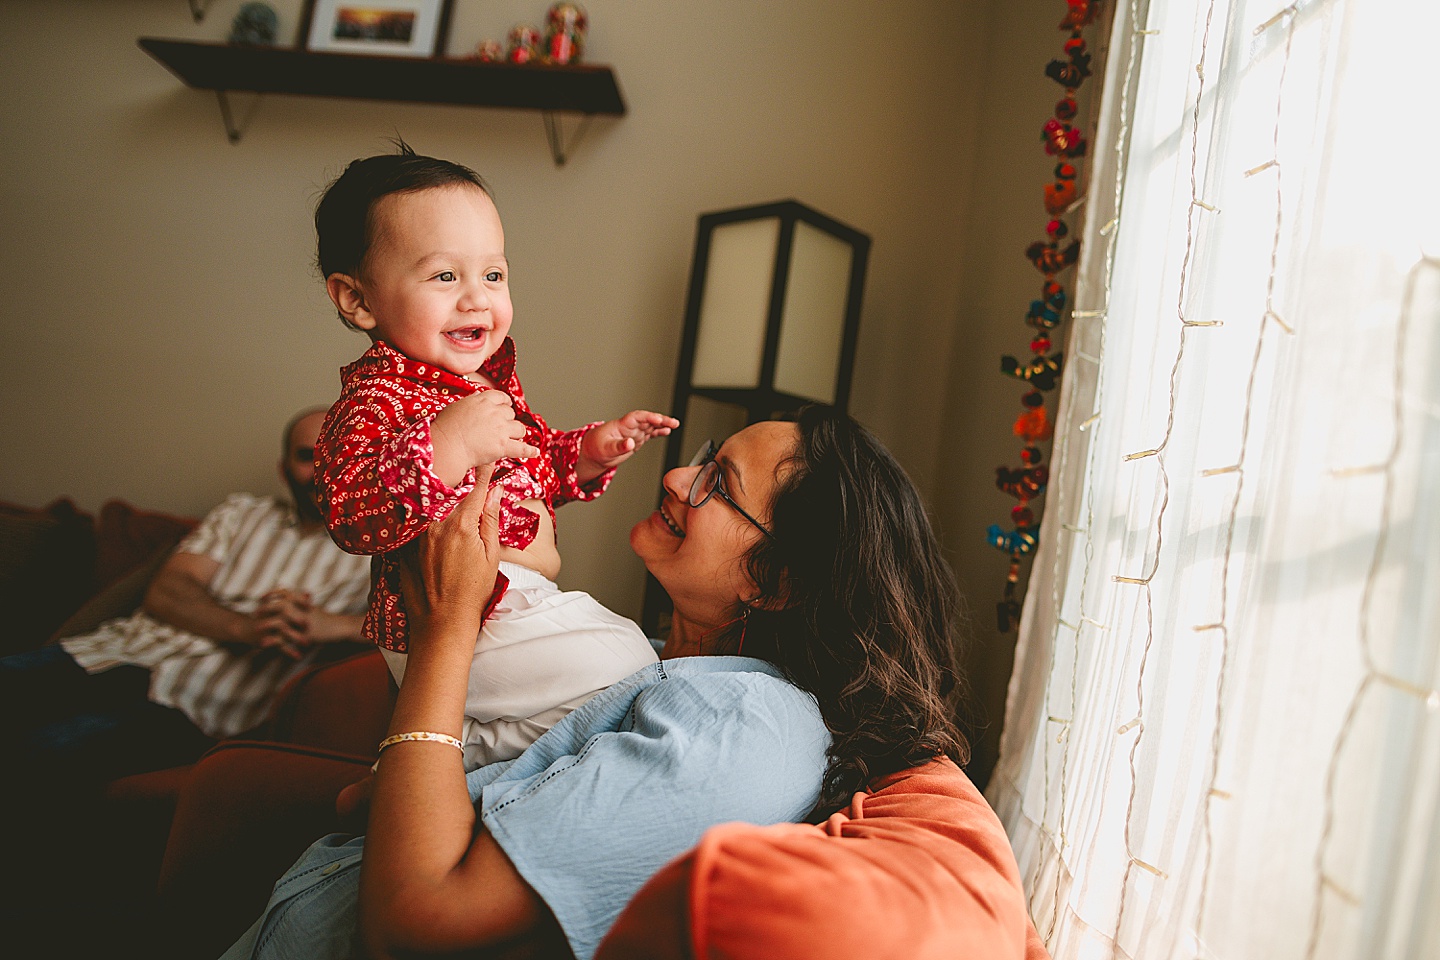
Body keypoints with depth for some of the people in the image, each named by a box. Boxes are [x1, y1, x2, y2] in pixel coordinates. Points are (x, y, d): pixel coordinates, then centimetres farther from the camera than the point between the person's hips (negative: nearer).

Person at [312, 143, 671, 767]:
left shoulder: (488, 376, 10)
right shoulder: (376, 400, -19)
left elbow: (534, 469, 23)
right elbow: (349, 516, -32)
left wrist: (590, 451, 5)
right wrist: (445, 446, -40)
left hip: (524, 600, 10)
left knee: (623, 637, 26)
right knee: (625, 667, -11)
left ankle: (467, 742, 21)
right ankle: (435, 759, 1)